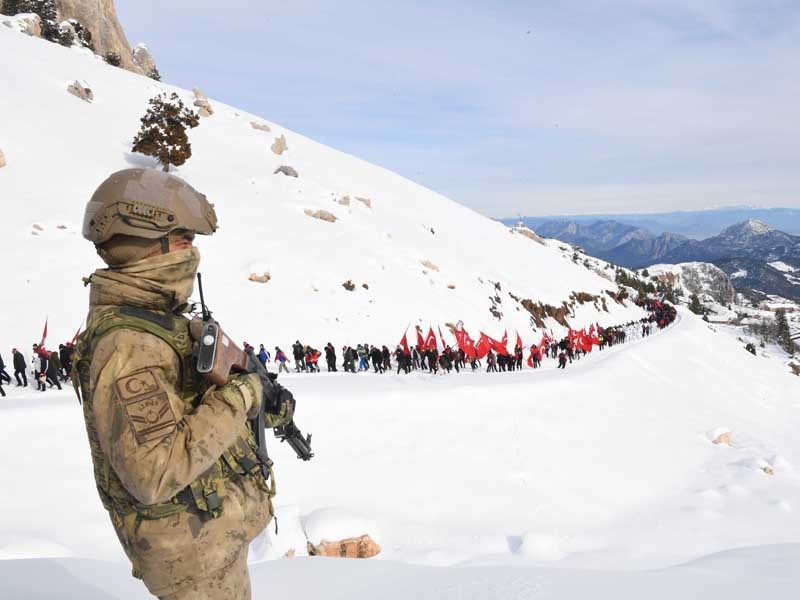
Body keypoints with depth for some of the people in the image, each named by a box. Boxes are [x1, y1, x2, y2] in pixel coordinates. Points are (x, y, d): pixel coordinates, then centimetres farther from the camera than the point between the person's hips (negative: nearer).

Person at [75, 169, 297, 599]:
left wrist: (264, 399, -2)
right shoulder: (127, 346, -29)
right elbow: (153, 474, -34)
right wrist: (239, 398, -28)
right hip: (193, 545, -9)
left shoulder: (156, 320, 3)